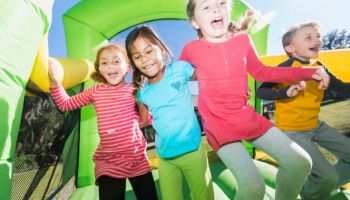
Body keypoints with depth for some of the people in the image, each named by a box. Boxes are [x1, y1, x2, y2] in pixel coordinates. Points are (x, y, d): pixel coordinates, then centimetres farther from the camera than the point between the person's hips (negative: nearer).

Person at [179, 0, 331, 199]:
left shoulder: (243, 40, 0)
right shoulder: (191, 49, -8)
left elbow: (261, 72, 13)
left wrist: (309, 72, 10)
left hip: (247, 117, 5)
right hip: (217, 123, -4)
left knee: (300, 162, 3)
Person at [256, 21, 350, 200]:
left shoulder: (319, 67, 3)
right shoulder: (287, 67, -18)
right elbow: (260, 91, -20)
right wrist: (286, 92, -33)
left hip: (316, 126, 8)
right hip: (291, 131, -8)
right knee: (329, 177, -12)